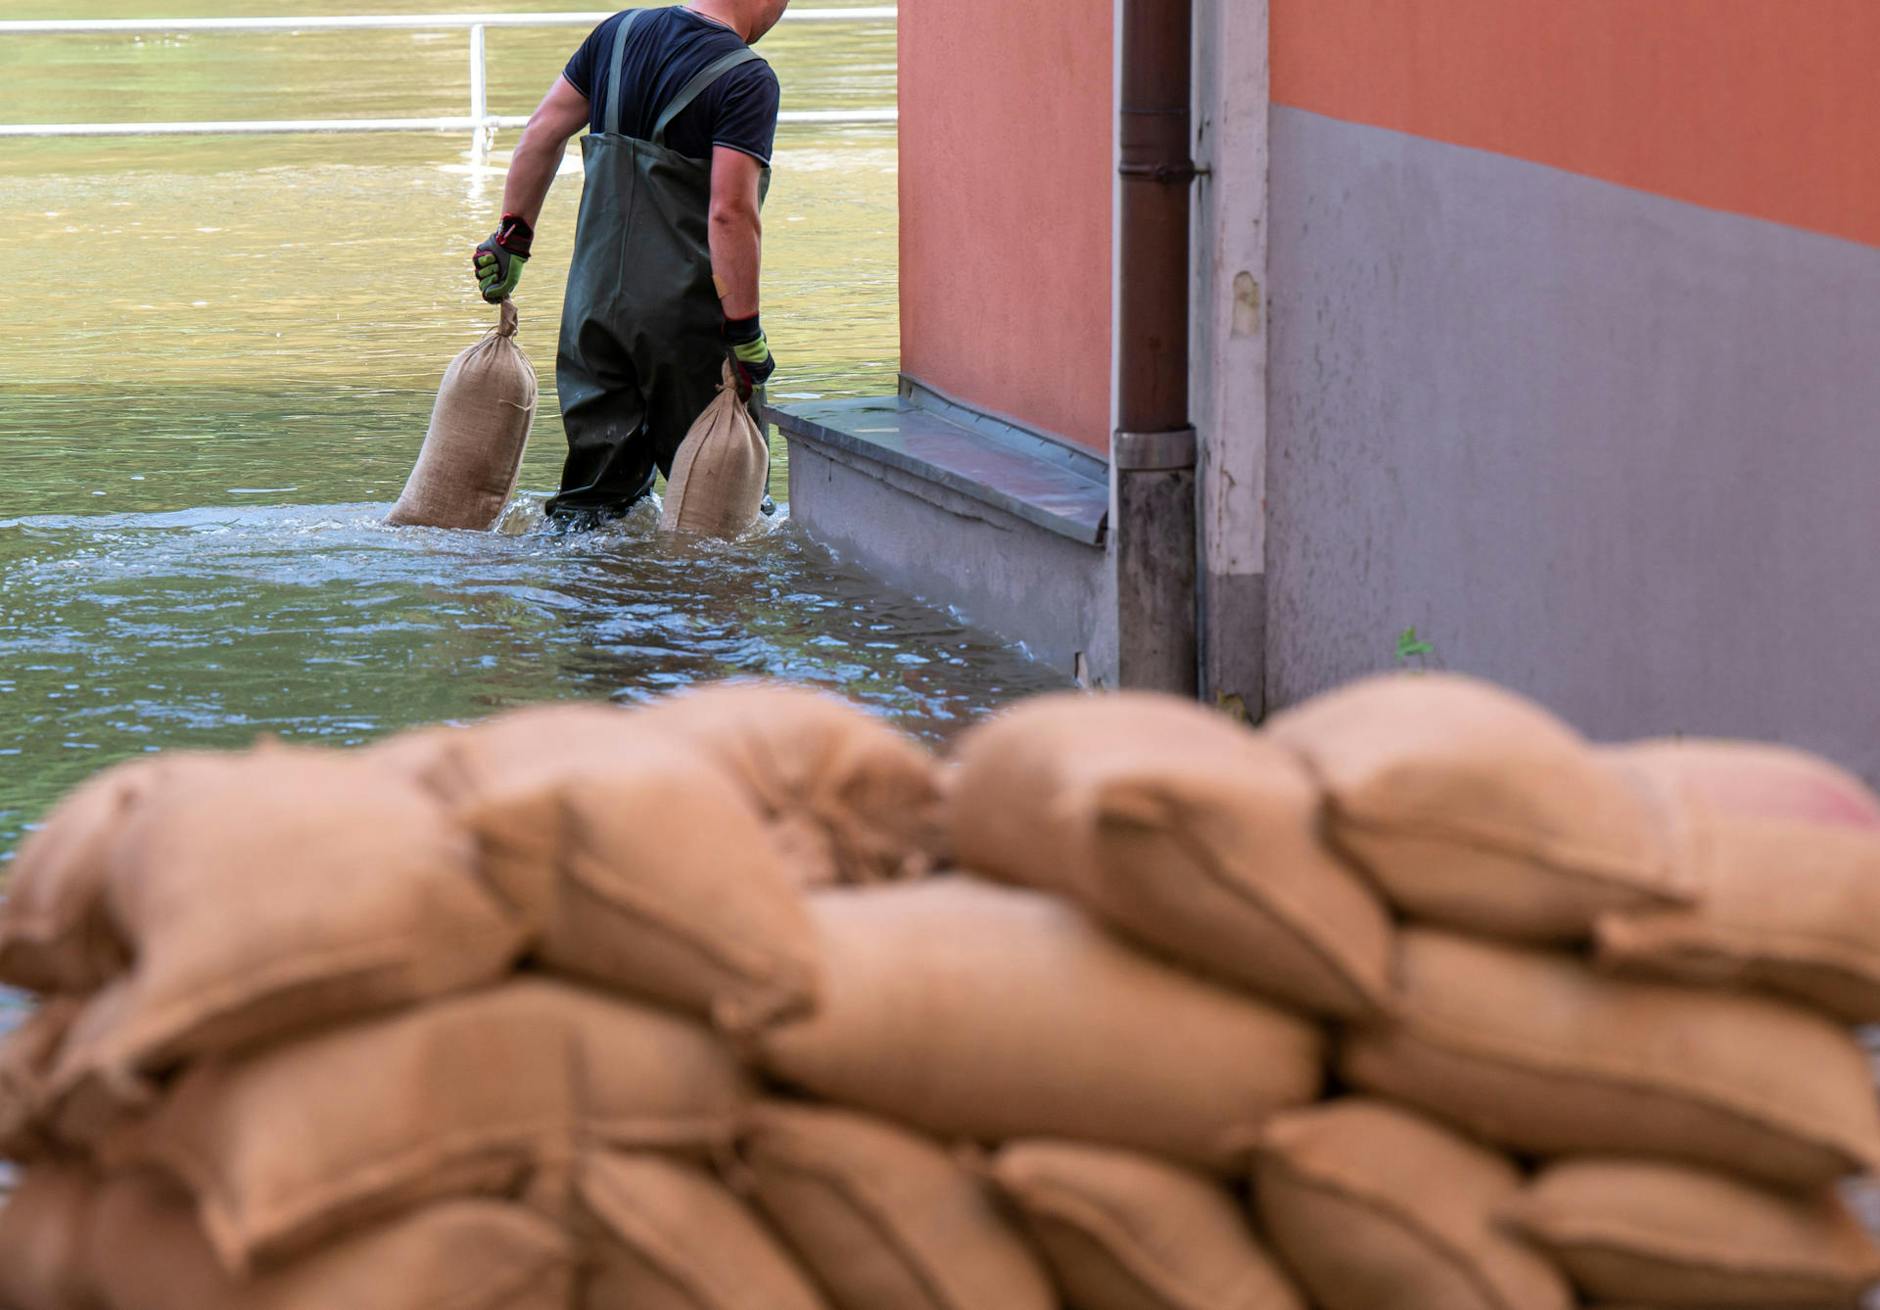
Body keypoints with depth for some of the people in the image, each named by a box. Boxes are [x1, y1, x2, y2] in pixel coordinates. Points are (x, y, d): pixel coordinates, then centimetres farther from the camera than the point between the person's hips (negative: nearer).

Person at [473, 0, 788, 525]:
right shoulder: (747, 79, -13)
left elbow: (542, 133, 14)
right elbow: (730, 212, -21)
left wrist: (513, 234, 22)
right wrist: (745, 333, -17)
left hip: (595, 301, 6)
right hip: (685, 318, -6)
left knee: (597, 478, 14)